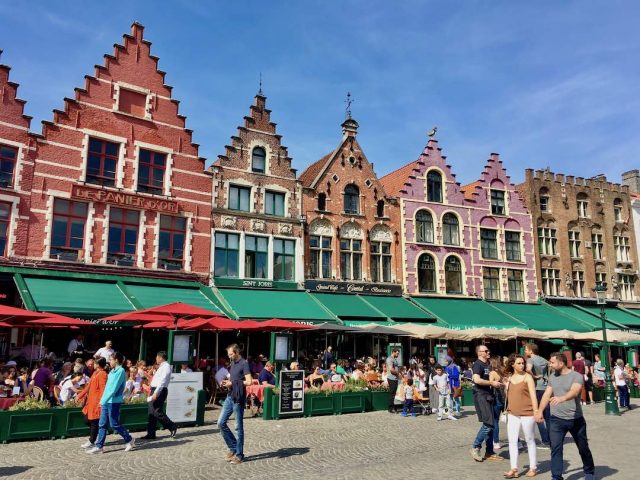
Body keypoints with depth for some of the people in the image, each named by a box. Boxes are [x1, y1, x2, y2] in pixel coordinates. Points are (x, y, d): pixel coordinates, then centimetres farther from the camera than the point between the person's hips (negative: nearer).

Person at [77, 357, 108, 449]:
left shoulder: (102, 374, -16)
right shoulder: (95, 373, 13)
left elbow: (103, 389, -21)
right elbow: (89, 386, 21)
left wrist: (101, 401, -27)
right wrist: (80, 396, 22)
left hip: (96, 402, -10)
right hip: (91, 400, 10)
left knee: (94, 421, -1)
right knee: (89, 420, 14)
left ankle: (92, 442, 7)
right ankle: (91, 440, 26)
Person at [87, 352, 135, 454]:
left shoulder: (120, 371, -15)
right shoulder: (112, 371, 13)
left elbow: (114, 388, -21)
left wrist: (104, 400, -22)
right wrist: (102, 400, 15)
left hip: (114, 402, -8)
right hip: (106, 402, 8)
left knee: (114, 424, -1)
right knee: (102, 424, 8)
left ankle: (130, 440, 14)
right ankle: (99, 446, 13)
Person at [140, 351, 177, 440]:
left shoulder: (166, 366, -12)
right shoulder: (161, 367, 19)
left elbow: (162, 381, -21)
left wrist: (156, 393, -27)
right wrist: (153, 392, 17)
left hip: (160, 391, -10)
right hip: (155, 390, 10)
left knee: (157, 412, -10)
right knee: (151, 413, 9)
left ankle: (172, 427, 1)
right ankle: (151, 434, 13)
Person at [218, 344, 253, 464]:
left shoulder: (244, 364, -12)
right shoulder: (233, 363, 14)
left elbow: (249, 382, -20)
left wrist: (233, 383, -15)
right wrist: (227, 382, 5)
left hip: (239, 398, -9)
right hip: (230, 397, 9)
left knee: (239, 427, 0)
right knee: (221, 422, 7)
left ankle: (239, 454, 11)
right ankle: (233, 447, 20)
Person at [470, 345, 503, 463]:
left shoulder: (488, 365, 19)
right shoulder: (477, 364, -10)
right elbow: (477, 380, -24)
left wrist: (497, 383, 12)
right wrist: (492, 383, -18)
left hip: (488, 396, 9)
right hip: (481, 396, -9)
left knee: (490, 424, 10)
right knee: (488, 423, -14)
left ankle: (489, 453, 16)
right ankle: (476, 448, -2)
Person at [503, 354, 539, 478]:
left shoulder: (527, 377, -7)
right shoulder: (510, 377, 6)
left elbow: (533, 395, -12)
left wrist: (536, 411, -19)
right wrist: (507, 410, 16)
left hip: (527, 413, -4)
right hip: (512, 414, 4)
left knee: (530, 441, 9)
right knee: (512, 441, 1)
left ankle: (533, 468, 21)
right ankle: (514, 469, 5)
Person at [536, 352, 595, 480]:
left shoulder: (577, 376, -11)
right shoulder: (552, 377, 6)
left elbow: (574, 392, -29)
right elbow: (547, 394, 5)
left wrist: (562, 398, -47)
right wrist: (540, 411, -4)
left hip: (576, 419, -3)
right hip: (556, 419, 3)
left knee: (583, 448, 15)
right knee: (555, 449, -2)